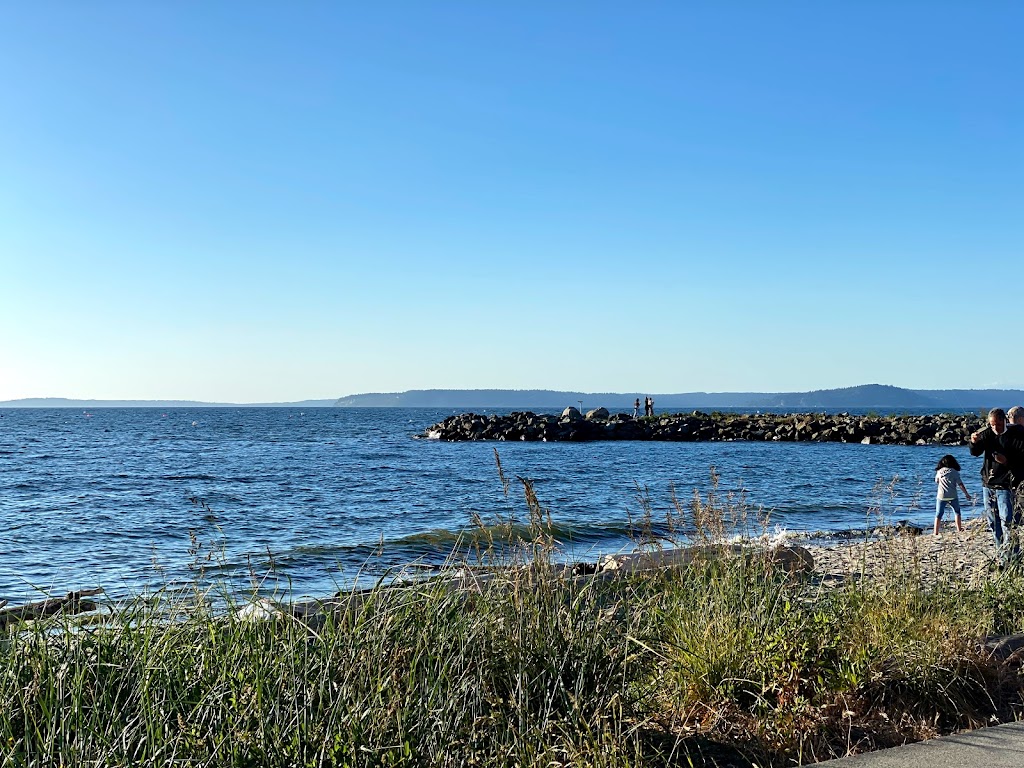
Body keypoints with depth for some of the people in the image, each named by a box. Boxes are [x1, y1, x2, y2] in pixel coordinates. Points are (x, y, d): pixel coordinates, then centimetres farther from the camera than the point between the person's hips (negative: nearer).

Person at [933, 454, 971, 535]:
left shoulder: (939, 472, 4)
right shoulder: (954, 472, -4)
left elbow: (936, 481, 22)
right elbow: (960, 484, -5)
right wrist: (967, 494, 2)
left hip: (941, 496, 1)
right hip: (952, 497, -1)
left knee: (938, 515, 2)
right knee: (957, 512, 19)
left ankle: (936, 533, -6)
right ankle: (959, 529, 20)